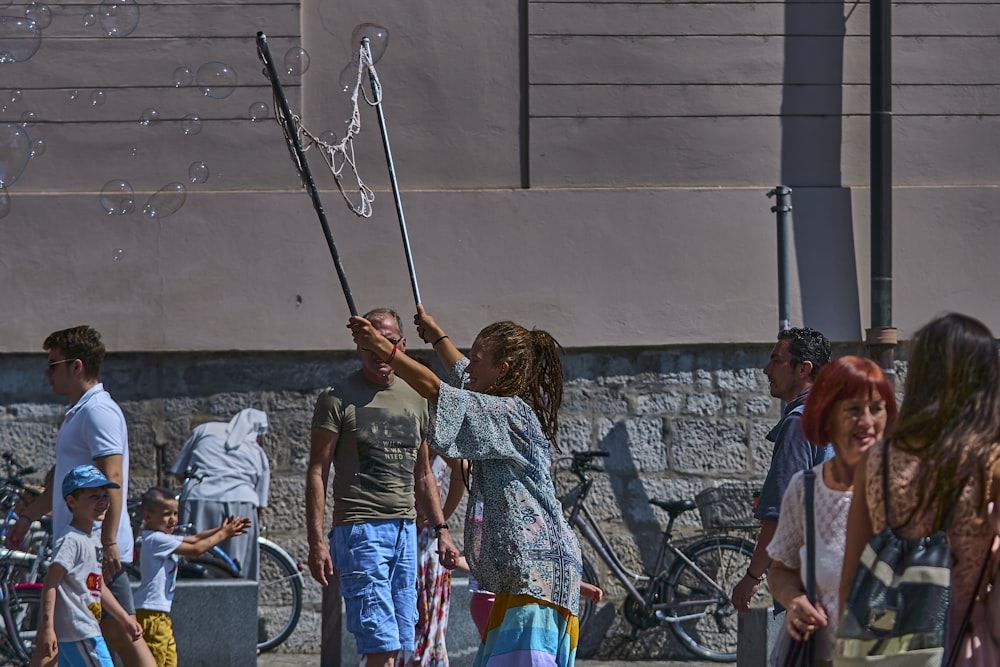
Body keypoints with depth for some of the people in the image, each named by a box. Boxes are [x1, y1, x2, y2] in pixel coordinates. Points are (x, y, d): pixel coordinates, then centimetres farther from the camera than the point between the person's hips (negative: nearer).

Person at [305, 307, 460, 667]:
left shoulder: (415, 399, 16)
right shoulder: (338, 398, -2)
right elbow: (317, 473, -4)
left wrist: (441, 530, 15)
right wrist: (316, 542, -12)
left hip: (405, 530, 6)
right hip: (360, 530, -6)